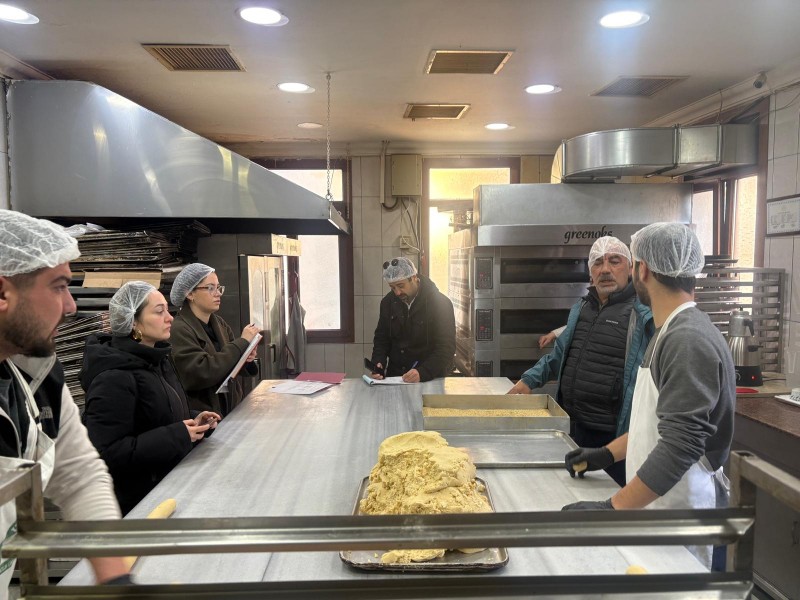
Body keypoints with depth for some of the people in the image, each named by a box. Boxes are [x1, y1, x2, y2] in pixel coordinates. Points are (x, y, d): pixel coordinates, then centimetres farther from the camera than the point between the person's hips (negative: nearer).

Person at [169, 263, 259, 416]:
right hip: (202, 416, -6)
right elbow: (201, 373, -22)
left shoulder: (219, 323, 9)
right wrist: (242, 342, -17)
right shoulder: (179, 330, -11)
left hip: (232, 407, 6)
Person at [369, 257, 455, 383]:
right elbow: (381, 338, 15)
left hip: (431, 379, -4)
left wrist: (422, 373, -27)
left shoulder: (440, 303, -9)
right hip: (394, 376, 4)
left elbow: (446, 348, -13)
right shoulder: (388, 302, 6)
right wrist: (378, 365, -4)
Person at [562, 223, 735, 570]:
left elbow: (680, 445, -29)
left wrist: (612, 508, -28)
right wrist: (607, 454, 13)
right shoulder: (671, 333, 9)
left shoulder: (689, 341, -23)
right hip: (657, 503, 9)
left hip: (680, 517, -9)